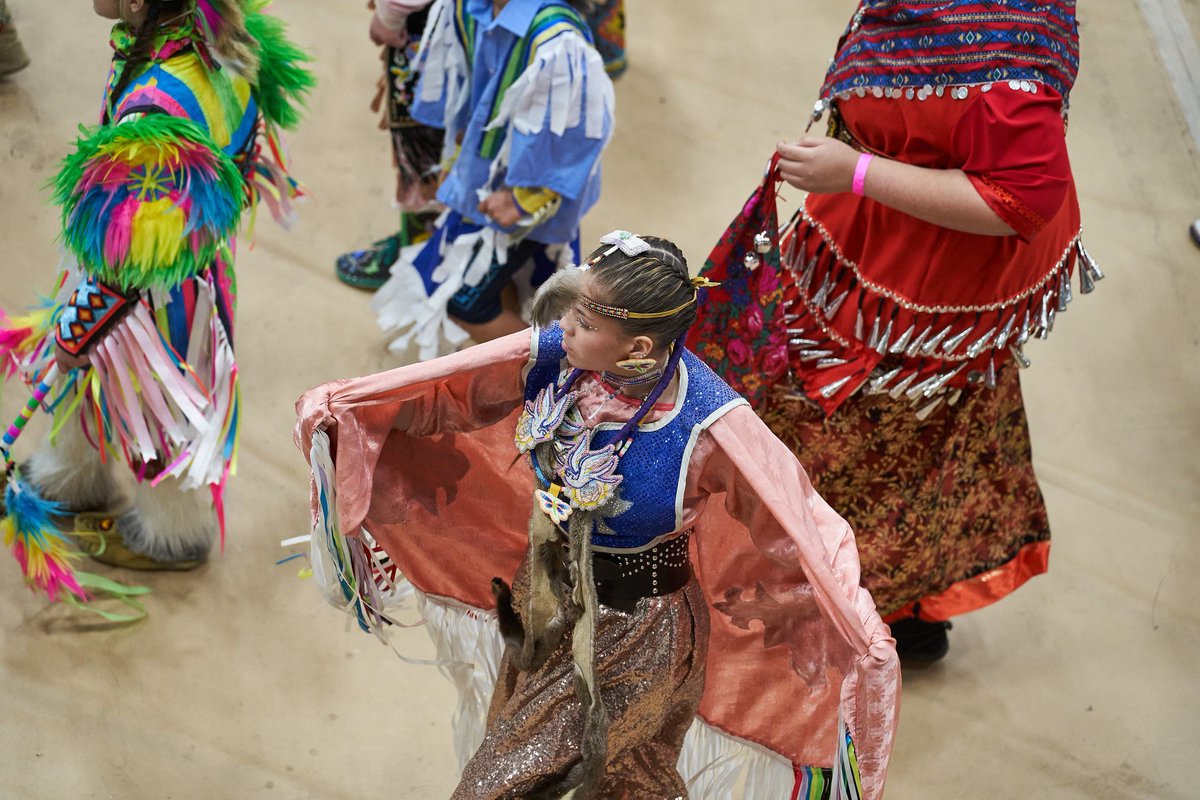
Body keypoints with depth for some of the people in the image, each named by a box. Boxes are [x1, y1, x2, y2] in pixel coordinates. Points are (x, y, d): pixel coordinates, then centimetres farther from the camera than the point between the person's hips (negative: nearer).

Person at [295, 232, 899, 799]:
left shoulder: (711, 427, -32)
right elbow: (437, 392, -4)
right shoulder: (551, 355, -18)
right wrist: (337, 406, -2)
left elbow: (804, 521, -31)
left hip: (635, 636, -5)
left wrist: (861, 632, -42)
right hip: (546, 601, 5)